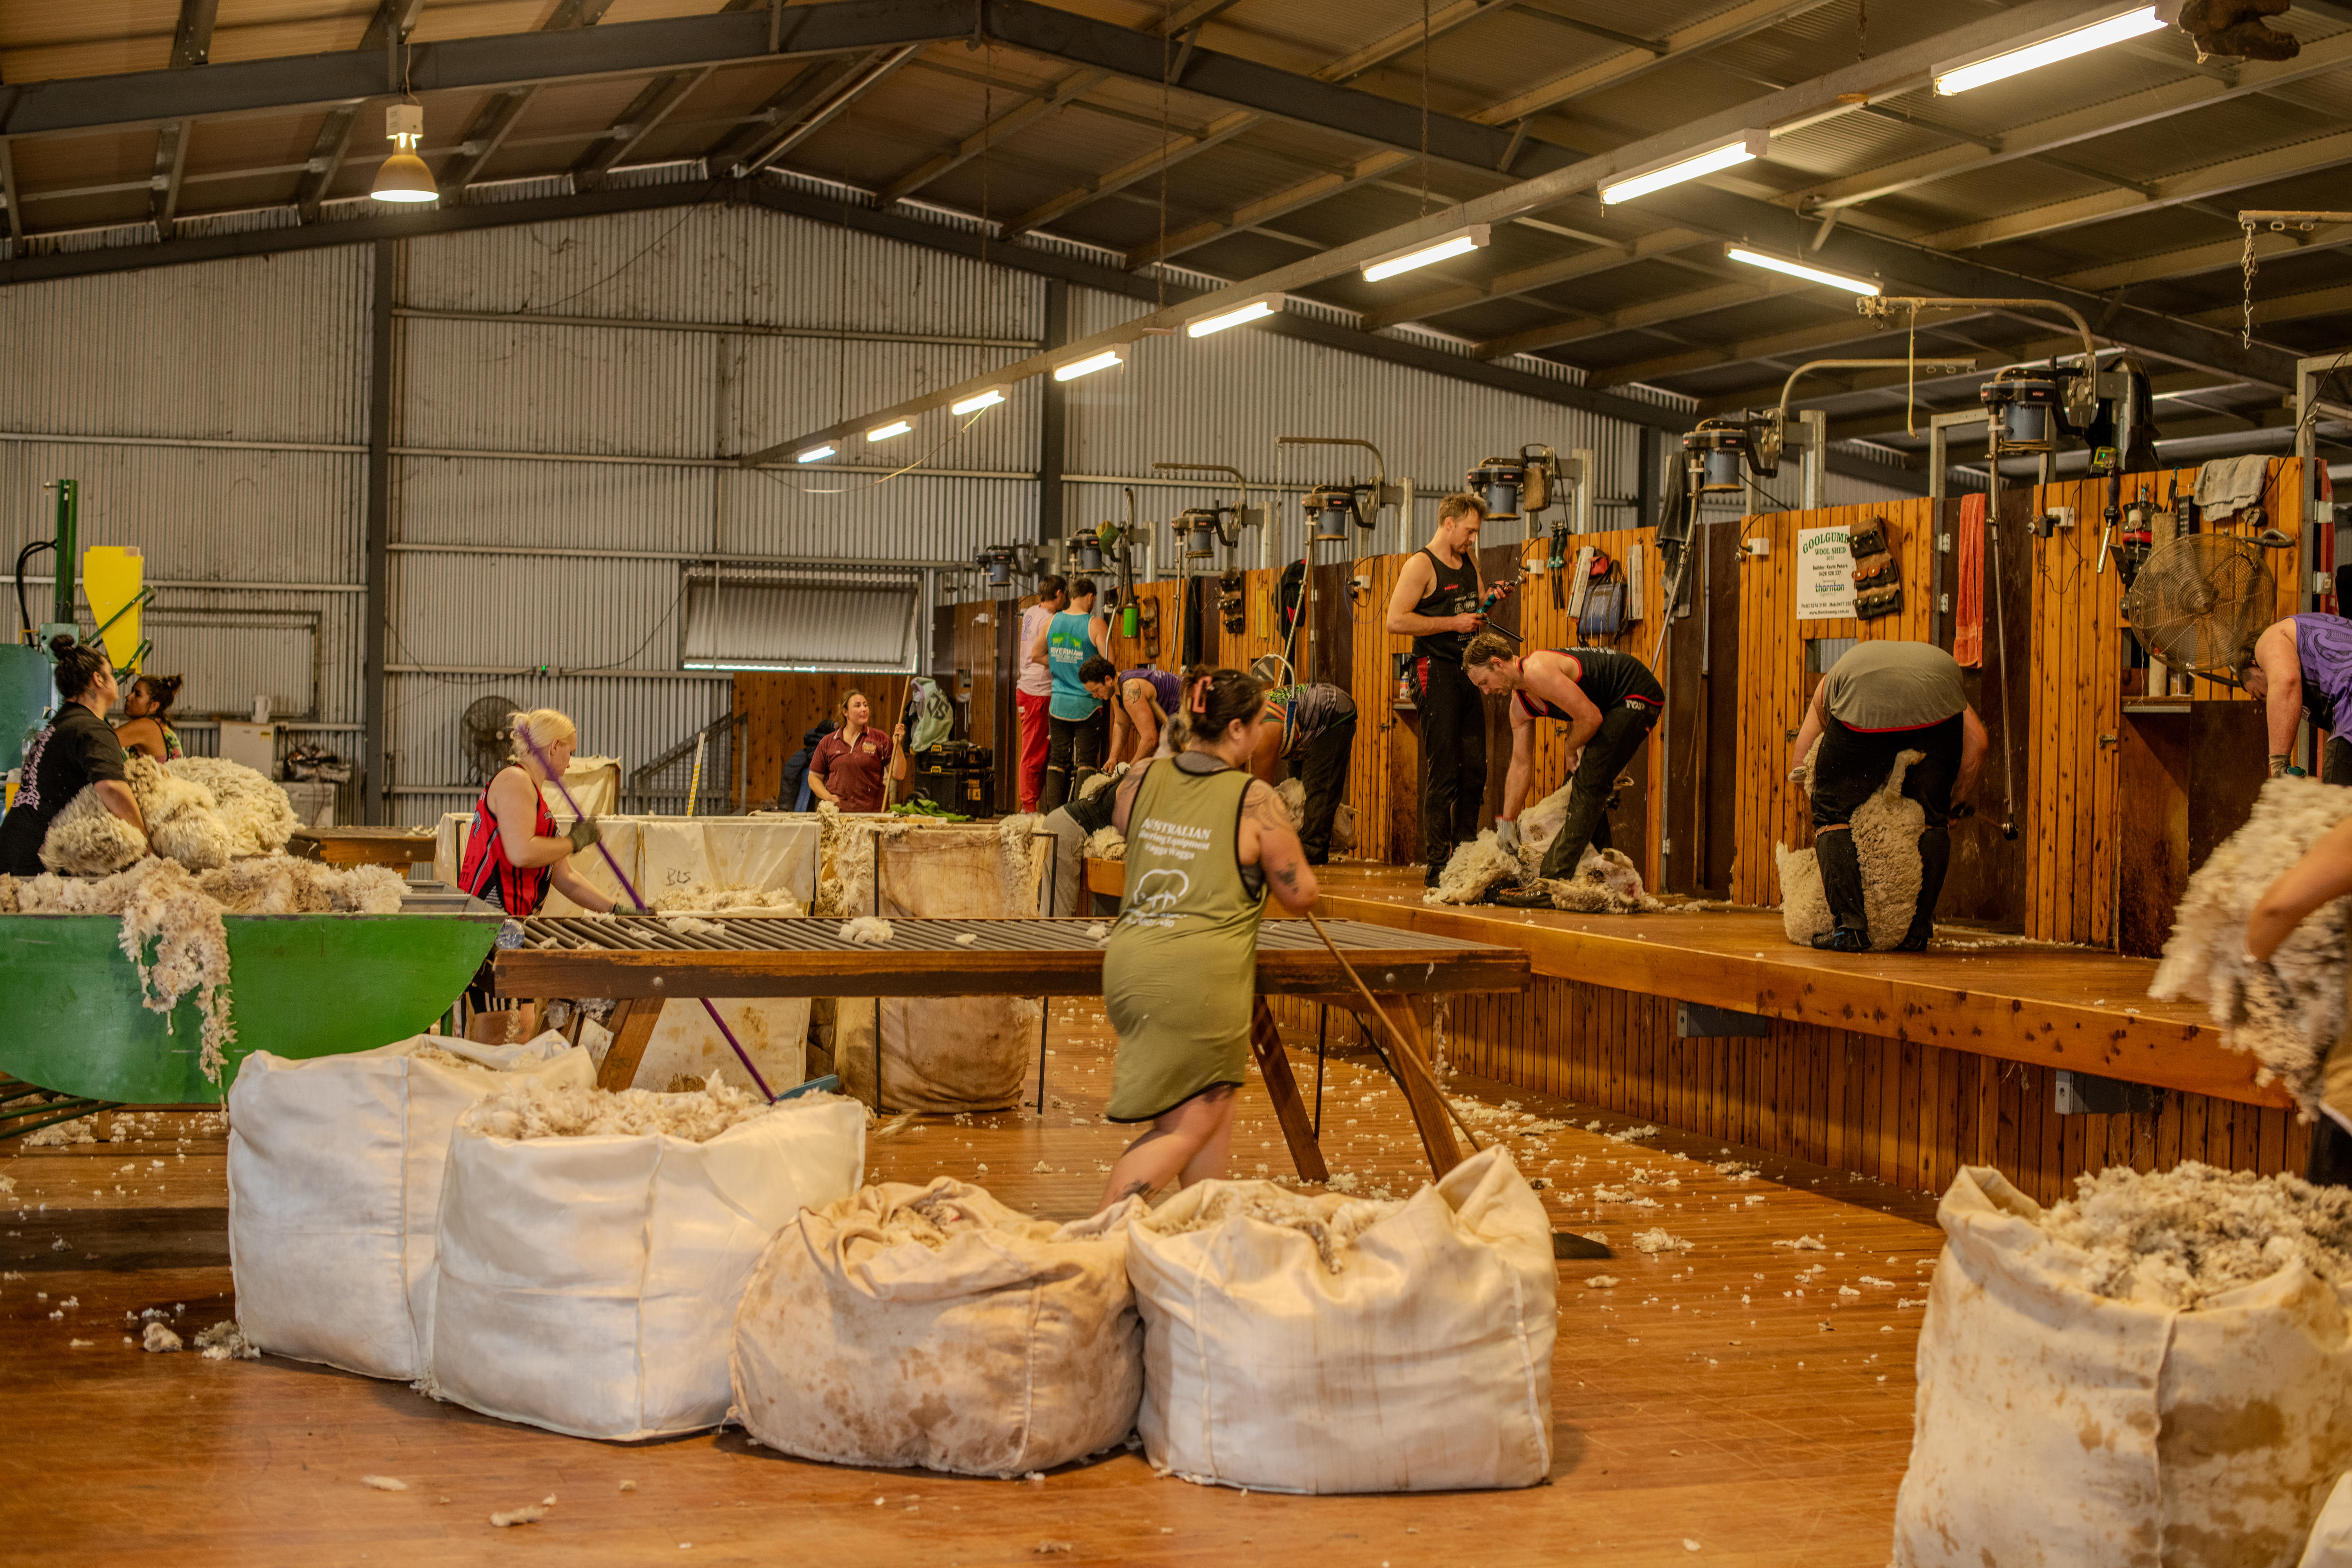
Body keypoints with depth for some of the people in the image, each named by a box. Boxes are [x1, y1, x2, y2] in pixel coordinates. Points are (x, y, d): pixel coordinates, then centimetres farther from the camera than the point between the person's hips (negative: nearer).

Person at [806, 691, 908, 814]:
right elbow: (814, 777, 18)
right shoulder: (828, 742, 12)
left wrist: (897, 744, -6)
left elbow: (899, 775, 4)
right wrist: (828, 797, 1)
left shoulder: (881, 740, 8)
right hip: (837, 812, 1)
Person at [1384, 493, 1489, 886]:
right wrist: (1453, 623, -16)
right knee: (1442, 772, -8)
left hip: (1467, 670, 8)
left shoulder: (1468, 559, 17)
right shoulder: (1421, 565, -7)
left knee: (1474, 769, 8)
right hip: (1436, 672, -8)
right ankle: (1437, 864, -5)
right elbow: (1396, 620, -17)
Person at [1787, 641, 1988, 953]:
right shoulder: (1941, 662, 43)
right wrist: (1954, 801, 35)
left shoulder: (1833, 680, 42)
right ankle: (1919, 930, 19)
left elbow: (1799, 763, 34)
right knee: (1931, 817, 20)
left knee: (1834, 813, 14)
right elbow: (1976, 740, 25)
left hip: (1865, 705, -2)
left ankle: (1849, 926, 3)